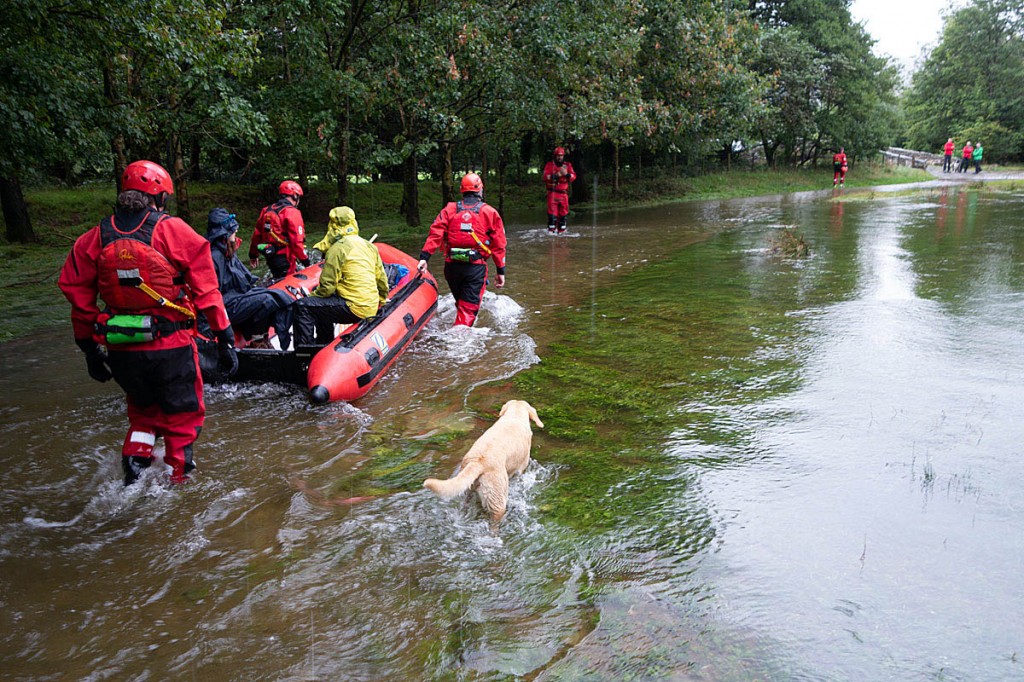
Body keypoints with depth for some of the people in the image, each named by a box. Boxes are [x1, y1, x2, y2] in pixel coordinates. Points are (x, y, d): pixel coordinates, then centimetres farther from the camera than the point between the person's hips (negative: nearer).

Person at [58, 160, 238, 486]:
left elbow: (78, 296, 6)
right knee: (181, 416, 14)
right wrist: (225, 338, -3)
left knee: (143, 409, 28)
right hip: (170, 346, -4)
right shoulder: (174, 231, -8)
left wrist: (89, 348, 15)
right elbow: (206, 291, -9)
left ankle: (134, 466, 15)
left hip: (119, 349, 4)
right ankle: (179, 481, 19)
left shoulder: (93, 239, 3)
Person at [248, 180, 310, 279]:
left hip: (270, 258, 8)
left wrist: (253, 255, 25)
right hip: (284, 259, -8)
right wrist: (305, 261, -12)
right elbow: (297, 241, -20)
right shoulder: (292, 212, -13)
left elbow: (257, 234, 15)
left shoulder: (266, 210, 11)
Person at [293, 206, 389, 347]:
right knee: (321, 304, 30)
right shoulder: (369, 245, 12)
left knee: (302, 306, -8)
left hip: (355, 309, -9)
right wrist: (382, 299, 36)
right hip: (372, 308, 9)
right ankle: (326, 345, 37)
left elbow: (327, 286, -13)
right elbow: (382, 278, 19)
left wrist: (313, 296, 6)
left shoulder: (338, 248, -11)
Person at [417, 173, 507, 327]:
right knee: (469, 308, -4)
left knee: (461, 302, 23)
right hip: (476, 267, -3)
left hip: (451, 266, 3)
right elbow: (498, 244, 3)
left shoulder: (449, 210, 7)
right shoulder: (490, 212, 3)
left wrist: (424, 257, -8)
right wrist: (501, 271, 8)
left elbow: (435, 234, -5)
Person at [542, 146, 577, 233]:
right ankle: (551, 230, -9)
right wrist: (556, 175, -19)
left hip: (563, 193, 3)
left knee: (563, 213, 8)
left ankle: (561, 231, 17)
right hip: (553, 193, -3)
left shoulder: (568, 165, 11)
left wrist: (566, 174, -19)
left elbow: (573, 177, -1)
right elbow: (545, 177, -9)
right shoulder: (549, 165, 3)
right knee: (552, 212, -11)